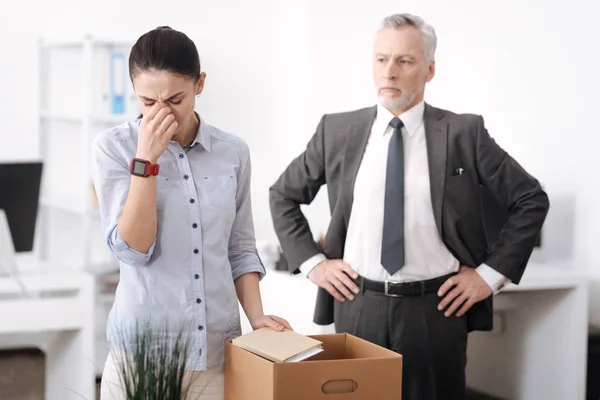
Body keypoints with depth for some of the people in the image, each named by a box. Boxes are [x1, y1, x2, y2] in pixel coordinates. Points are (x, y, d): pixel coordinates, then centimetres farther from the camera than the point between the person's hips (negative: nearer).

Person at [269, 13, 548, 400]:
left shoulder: (463, 133, -3)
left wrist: (491, 273, -3)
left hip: (437, 308, -2)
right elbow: (283, 195, 13)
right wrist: (312, 262, 3)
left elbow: (532, 200, 2)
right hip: (358, 305, 2)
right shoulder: (338, 131, 3)